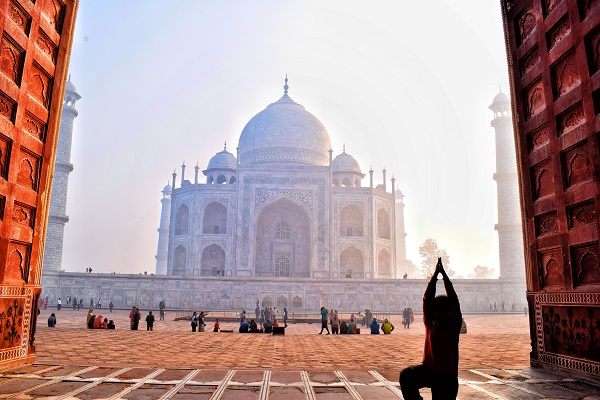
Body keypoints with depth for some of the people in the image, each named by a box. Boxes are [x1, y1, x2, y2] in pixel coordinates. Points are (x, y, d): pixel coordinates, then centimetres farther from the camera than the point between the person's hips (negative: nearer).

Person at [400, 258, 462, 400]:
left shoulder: (454, 324, -2)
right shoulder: (430, 323, 1)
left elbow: (454, 300, -12)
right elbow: (427, 299, -5)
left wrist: (444, 274, -15)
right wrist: (435, 274, -9)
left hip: (448, 377, -1)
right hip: (428, 370, 1)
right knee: (406, 375, -26)